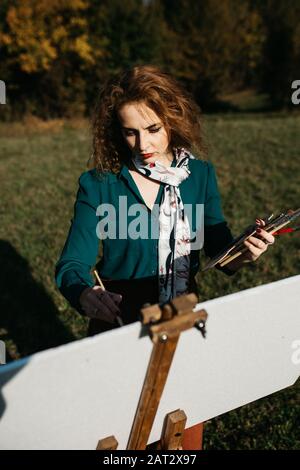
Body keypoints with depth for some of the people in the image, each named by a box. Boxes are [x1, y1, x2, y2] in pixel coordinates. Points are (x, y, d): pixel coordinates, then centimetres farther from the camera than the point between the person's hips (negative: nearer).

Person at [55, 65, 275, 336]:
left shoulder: (201, 175, 1)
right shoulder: (97, 184, -8)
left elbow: (220, 248, 4)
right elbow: (72, 265, -9)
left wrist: (242, 256, -20)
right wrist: (85, 295, -32)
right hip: (118, 320, -2)